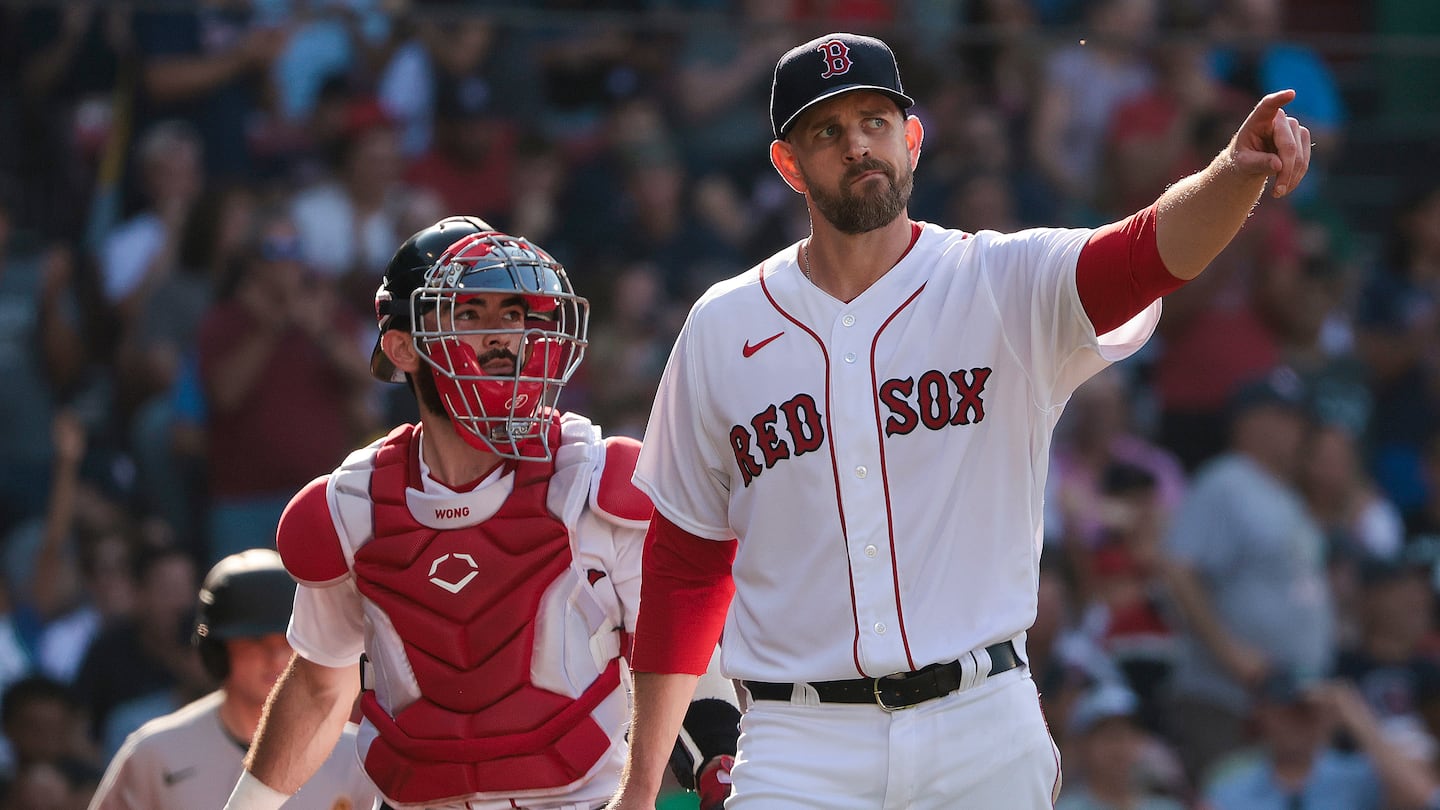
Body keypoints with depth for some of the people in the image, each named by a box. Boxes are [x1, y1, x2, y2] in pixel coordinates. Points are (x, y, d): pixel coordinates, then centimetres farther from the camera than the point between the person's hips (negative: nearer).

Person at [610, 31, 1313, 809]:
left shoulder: (1004, 288, 2)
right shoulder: (723, 329, 7)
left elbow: (1149, 251, -18)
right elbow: (685, 566, 13)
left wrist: (1234, 174, -41)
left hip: (984, 740, 0)